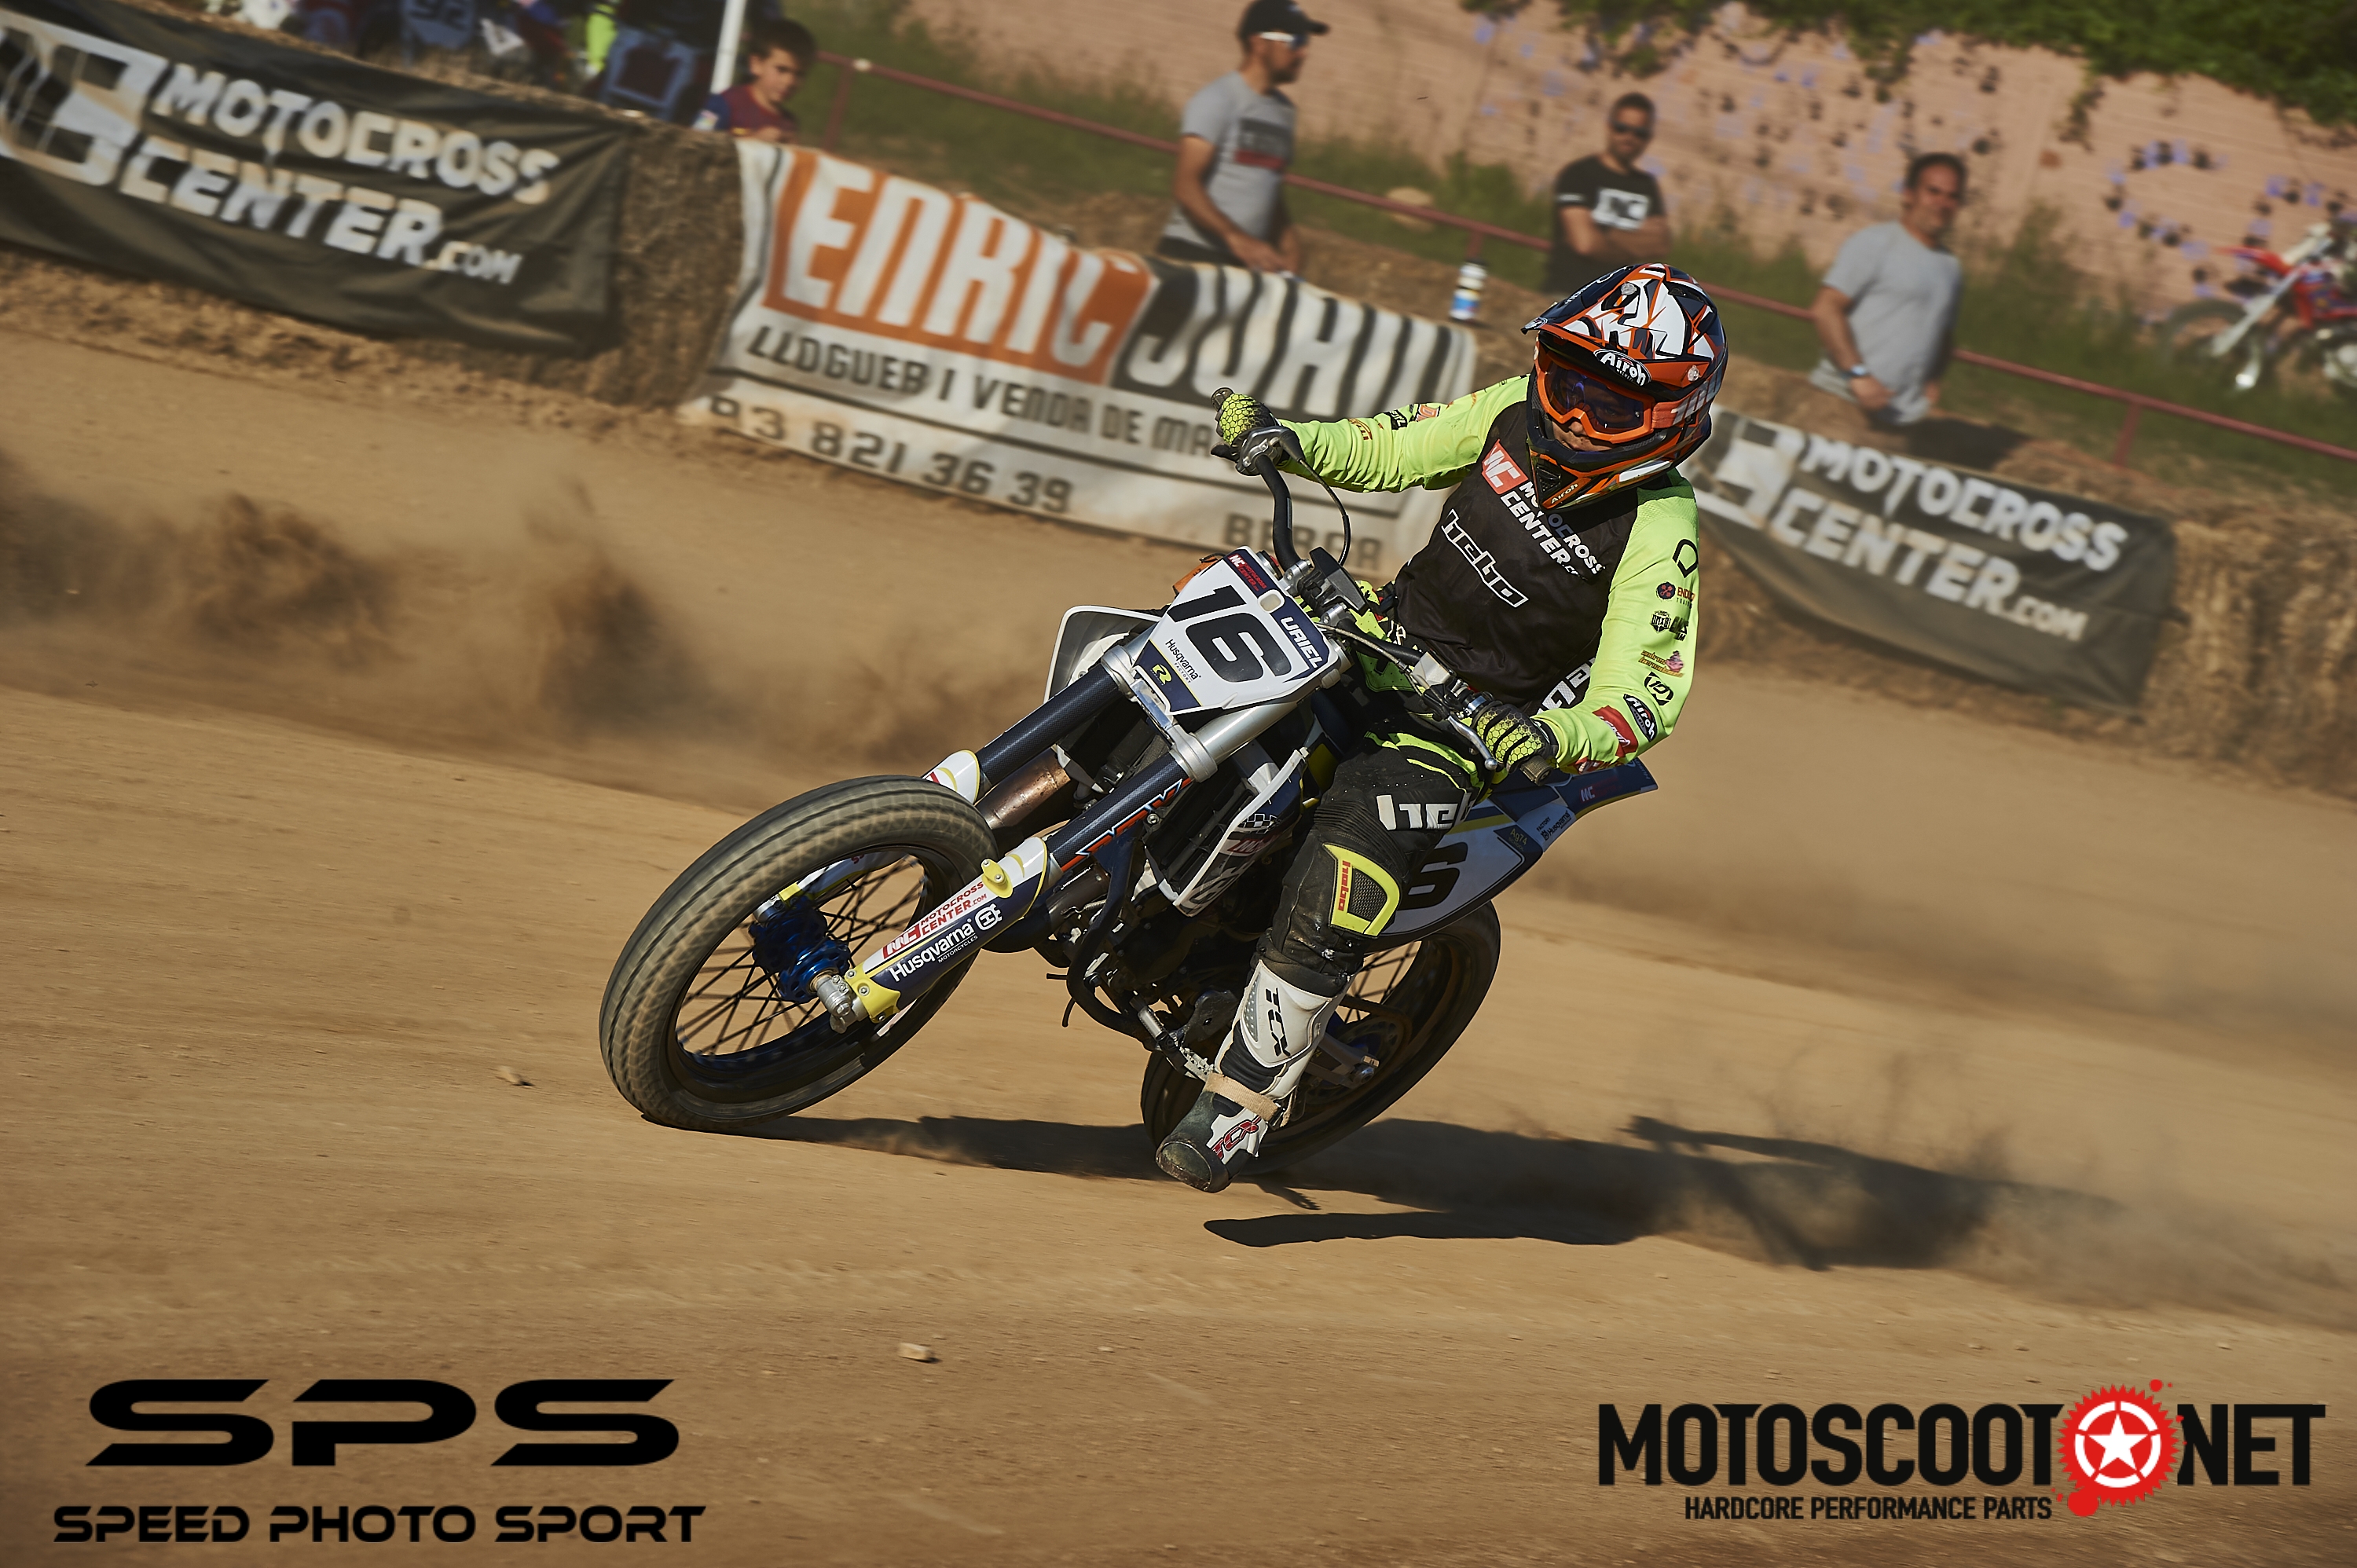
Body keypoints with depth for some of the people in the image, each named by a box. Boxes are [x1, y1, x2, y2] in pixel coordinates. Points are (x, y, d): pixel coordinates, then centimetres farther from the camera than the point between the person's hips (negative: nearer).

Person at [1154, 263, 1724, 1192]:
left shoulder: (1658, 531, -18)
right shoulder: (1513, 417, -2)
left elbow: (1646, 694, -22)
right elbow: (1384, 451, 9)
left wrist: (1554, 736, -41)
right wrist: (1283, 439, -9)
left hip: (1462, 722, -6)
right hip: (1380, 636, 7)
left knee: (1327, 912, -22)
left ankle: (1237, 1111, -4)